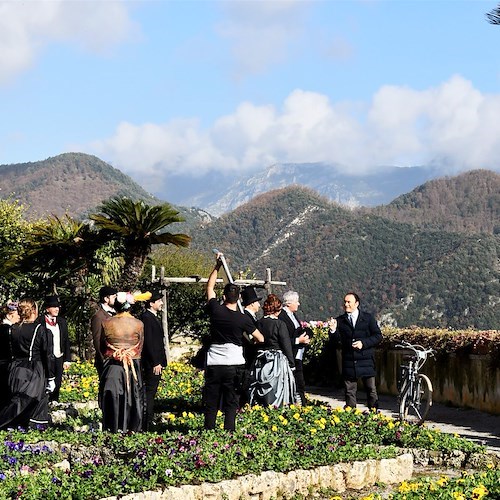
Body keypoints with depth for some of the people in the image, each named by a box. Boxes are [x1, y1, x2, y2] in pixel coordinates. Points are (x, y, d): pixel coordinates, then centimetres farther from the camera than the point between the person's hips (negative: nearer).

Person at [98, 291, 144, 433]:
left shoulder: (107, 323, -4)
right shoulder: (139, 324, -3)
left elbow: (102, 346, 7)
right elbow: (140, 347, 6)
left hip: (112, 367, -1)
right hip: (133, 367, 1)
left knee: (112, 398, 4)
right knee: (132, 397, 7)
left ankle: (113, 427, 6)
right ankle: (132, 427, 10)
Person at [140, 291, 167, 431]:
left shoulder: (155, 318, 17)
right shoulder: (146, 317, -14)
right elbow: (148, 342, -19)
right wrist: (155, 363, -20)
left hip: (156, 362, 10)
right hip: (152, 363, -10)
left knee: (151, 394, 12)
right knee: (149, 393, -8)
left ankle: (148, 423, 16)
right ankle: (146, 426, -7)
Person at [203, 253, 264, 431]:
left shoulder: (216, 311, -5)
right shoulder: (243, 319, -8)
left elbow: (209, 287, 12)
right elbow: (260, 339, 4)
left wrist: (217, 266, 17)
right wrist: (251, 339, 27)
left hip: (214, 364, 1)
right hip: (234, 365, -1)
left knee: (211, 404, 6)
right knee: (231, 404, 4)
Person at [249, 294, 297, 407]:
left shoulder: (258, 323, 1)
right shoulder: (280, 324, -12)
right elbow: (286, 346, -10)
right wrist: (292, 364, -2)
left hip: (260, 363, 5)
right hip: (278, 362, -5)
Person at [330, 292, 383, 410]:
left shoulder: (368, 318, 3)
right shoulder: (340, 320, 7)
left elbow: (378, 336, 0)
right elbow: (338, 339, -1)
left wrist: (363, 343, -12)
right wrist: (333, 330, -21)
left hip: (366, 361, -1)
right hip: (348, 362, 1)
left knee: (371, 390, 3)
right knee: (349, 391, 5)